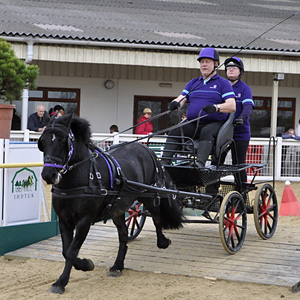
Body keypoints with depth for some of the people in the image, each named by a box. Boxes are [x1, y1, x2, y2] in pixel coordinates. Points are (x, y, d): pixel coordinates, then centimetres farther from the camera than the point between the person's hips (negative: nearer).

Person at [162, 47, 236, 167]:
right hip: (192, 124, 4)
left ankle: (200, 163, -54)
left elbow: (232, 106, -6)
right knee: (175, 131, -24)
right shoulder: (193, 83, 23)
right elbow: (182, 98, 12)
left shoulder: (223, 83, 8)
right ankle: (165, 161, -35)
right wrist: (176, 103, -15)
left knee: (206, 132, -37)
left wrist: (216, 107, -27)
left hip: (214, 123, -4)